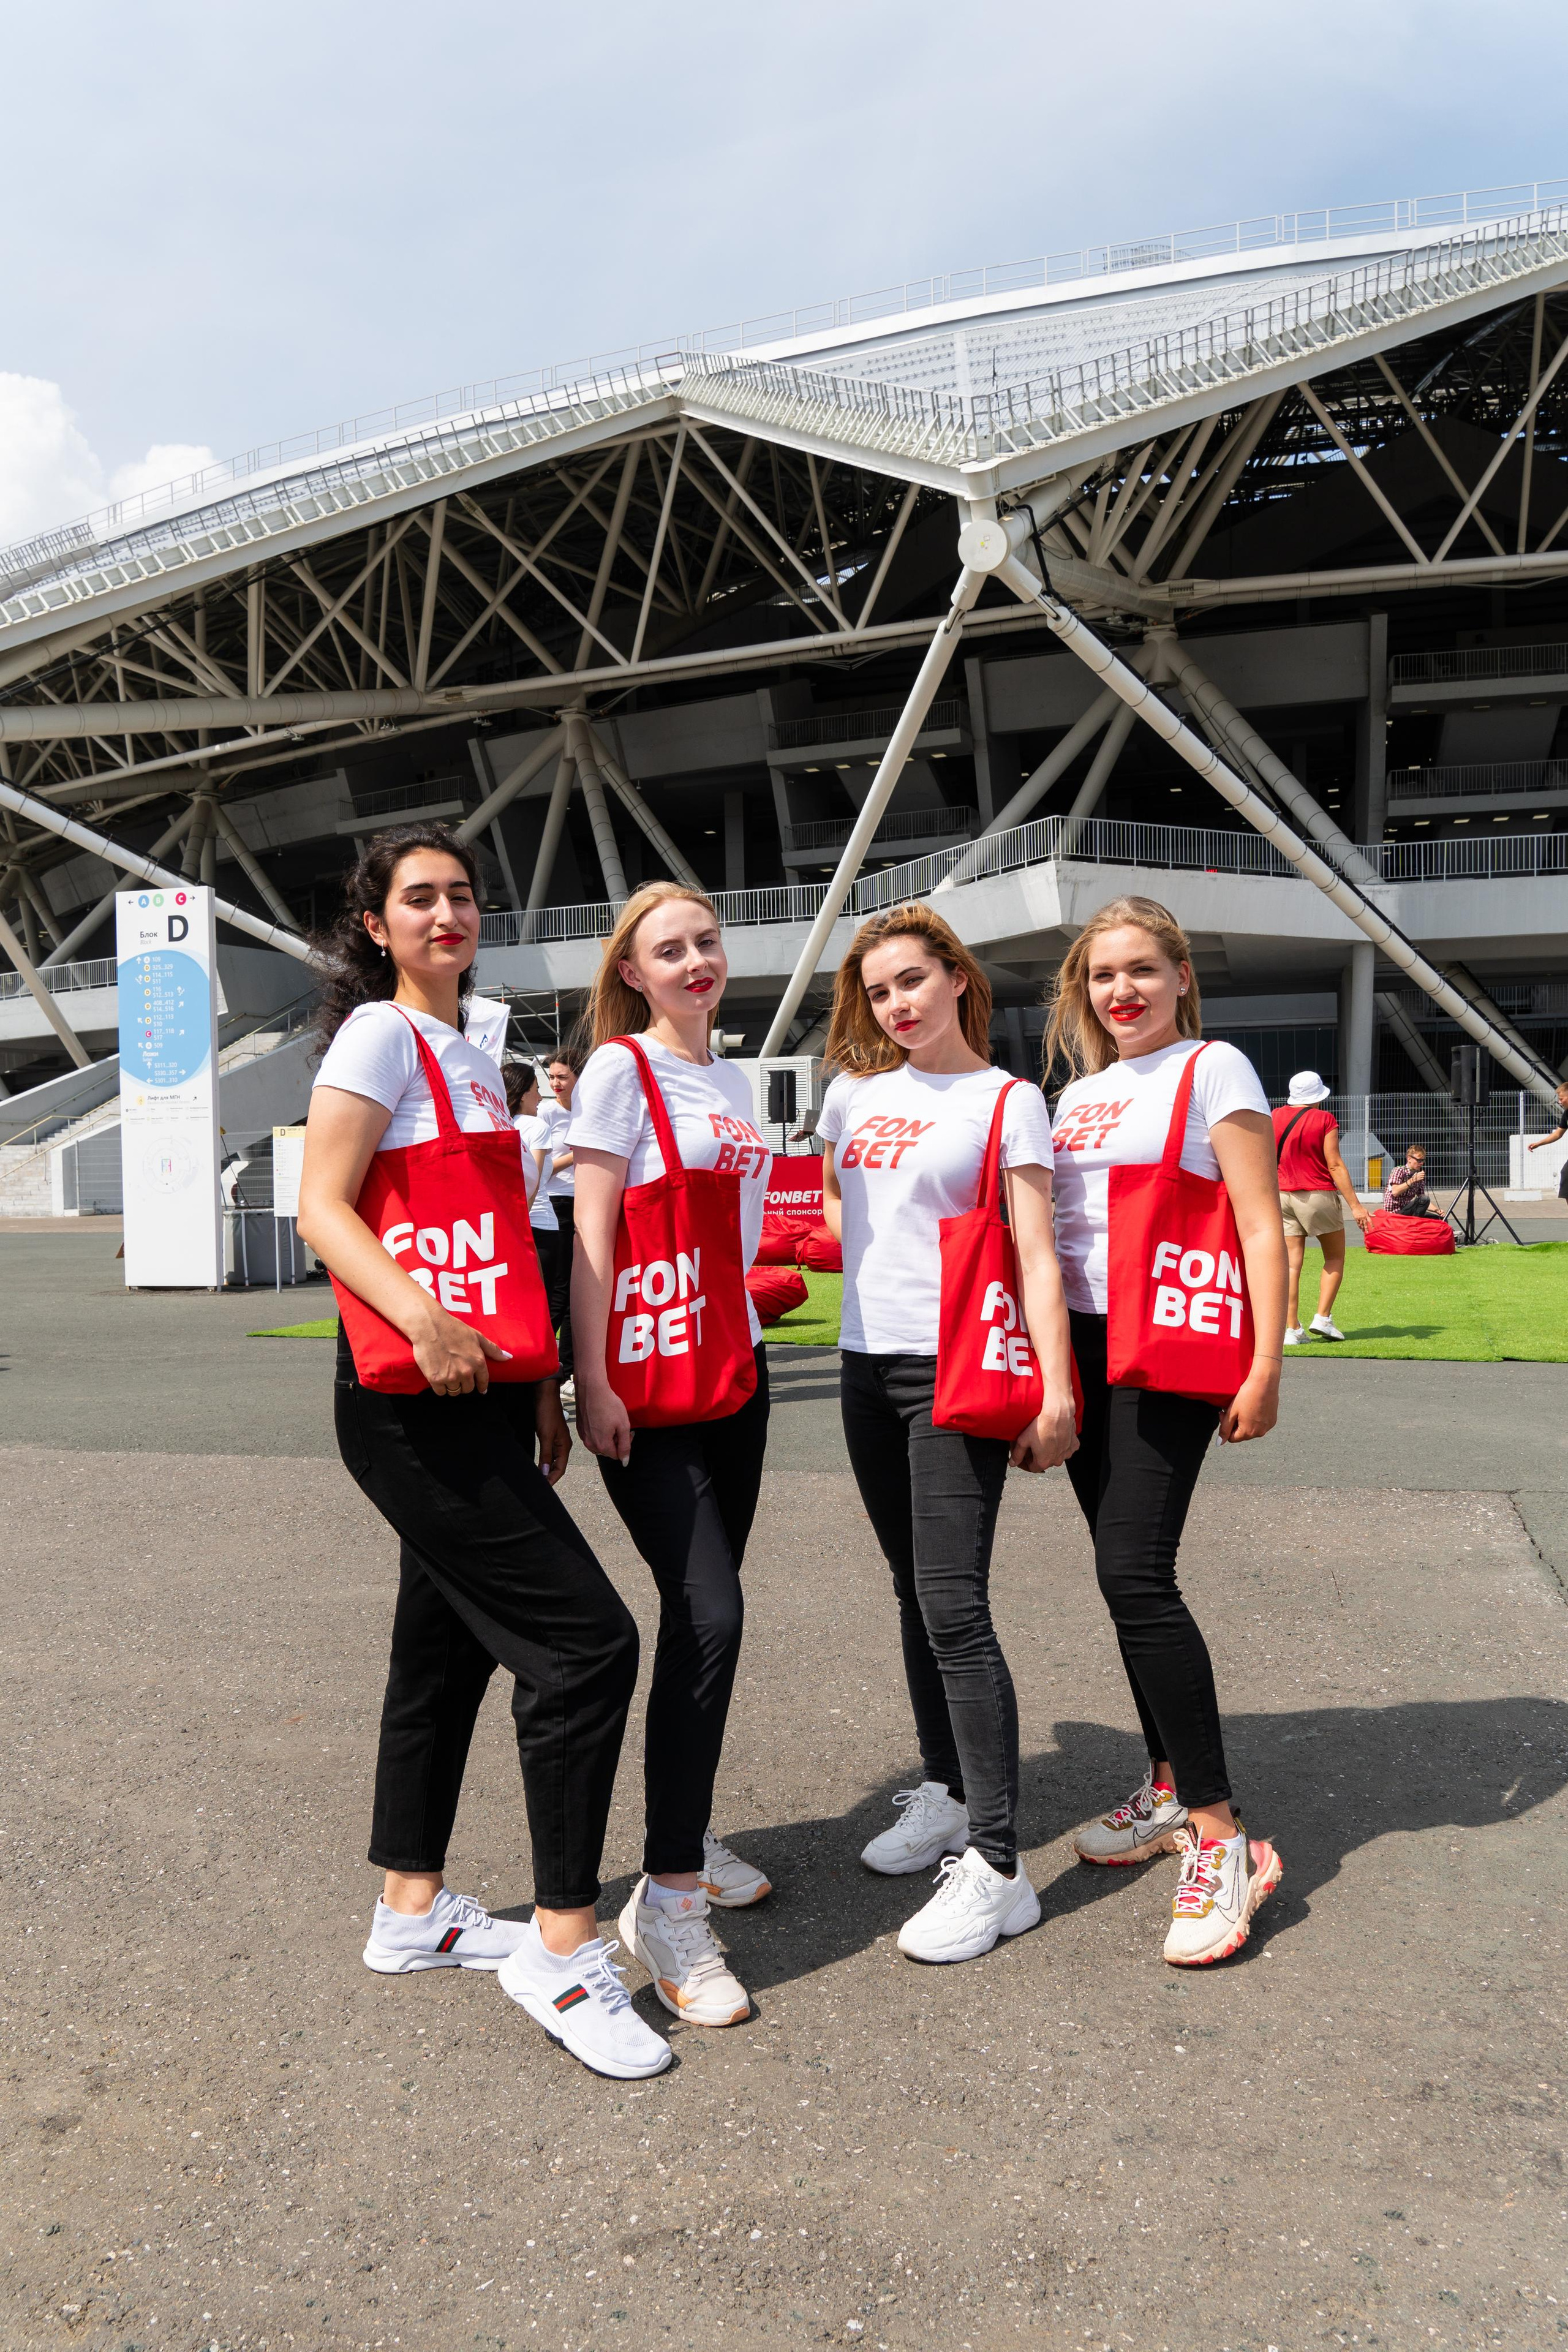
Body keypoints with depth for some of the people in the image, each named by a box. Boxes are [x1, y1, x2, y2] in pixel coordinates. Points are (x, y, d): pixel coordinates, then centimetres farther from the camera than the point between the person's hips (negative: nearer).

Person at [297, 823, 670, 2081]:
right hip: (415, 1402, -9)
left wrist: (539, 1389, 19)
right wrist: (428, 1325, -31)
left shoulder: (473, 1053, 18)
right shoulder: (379, 1034, -7)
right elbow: (322, 1211, -15)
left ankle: (414, 1908, 31)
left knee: (447, 1645, 16)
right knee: (584, 1637, -11)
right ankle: (564, 1945, 1)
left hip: (481, 1400, 9)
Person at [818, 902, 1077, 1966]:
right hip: (868, 1366, 6)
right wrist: (878, 1276, 13)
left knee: (954, 1609, -10)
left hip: (958, 1370, -6)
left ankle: (997, 1866, -3)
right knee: (916, 1593, 16)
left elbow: (1036, 1253, -11)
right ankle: (945, 1792, 31)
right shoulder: (854, 1095, 10)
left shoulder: (1009, 1101, -4)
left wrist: (1056, 1389, -18)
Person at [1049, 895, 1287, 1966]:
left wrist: (1265, 1366, -15)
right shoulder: (1077, 1092, 17)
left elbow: (1262, 1227, -8)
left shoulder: (1213, 1068, -2)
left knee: (1136, 1575, -14)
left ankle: (1221, 1838, -4)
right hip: (1081, 1347, 7)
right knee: (1125, 1573, 12)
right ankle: (1170, 1788, 27)